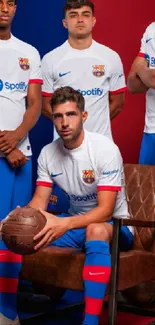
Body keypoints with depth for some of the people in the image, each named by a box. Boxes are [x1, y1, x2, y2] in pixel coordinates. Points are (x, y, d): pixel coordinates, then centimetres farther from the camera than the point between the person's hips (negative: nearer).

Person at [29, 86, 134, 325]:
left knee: (96, 229, -41)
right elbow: (39, 201, -3)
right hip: (75, 223, 6)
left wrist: (65, 224, -41)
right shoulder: (47, 153, -2)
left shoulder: (106, 149, -20)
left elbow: (105, 210, -24)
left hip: (115, 225, -5)